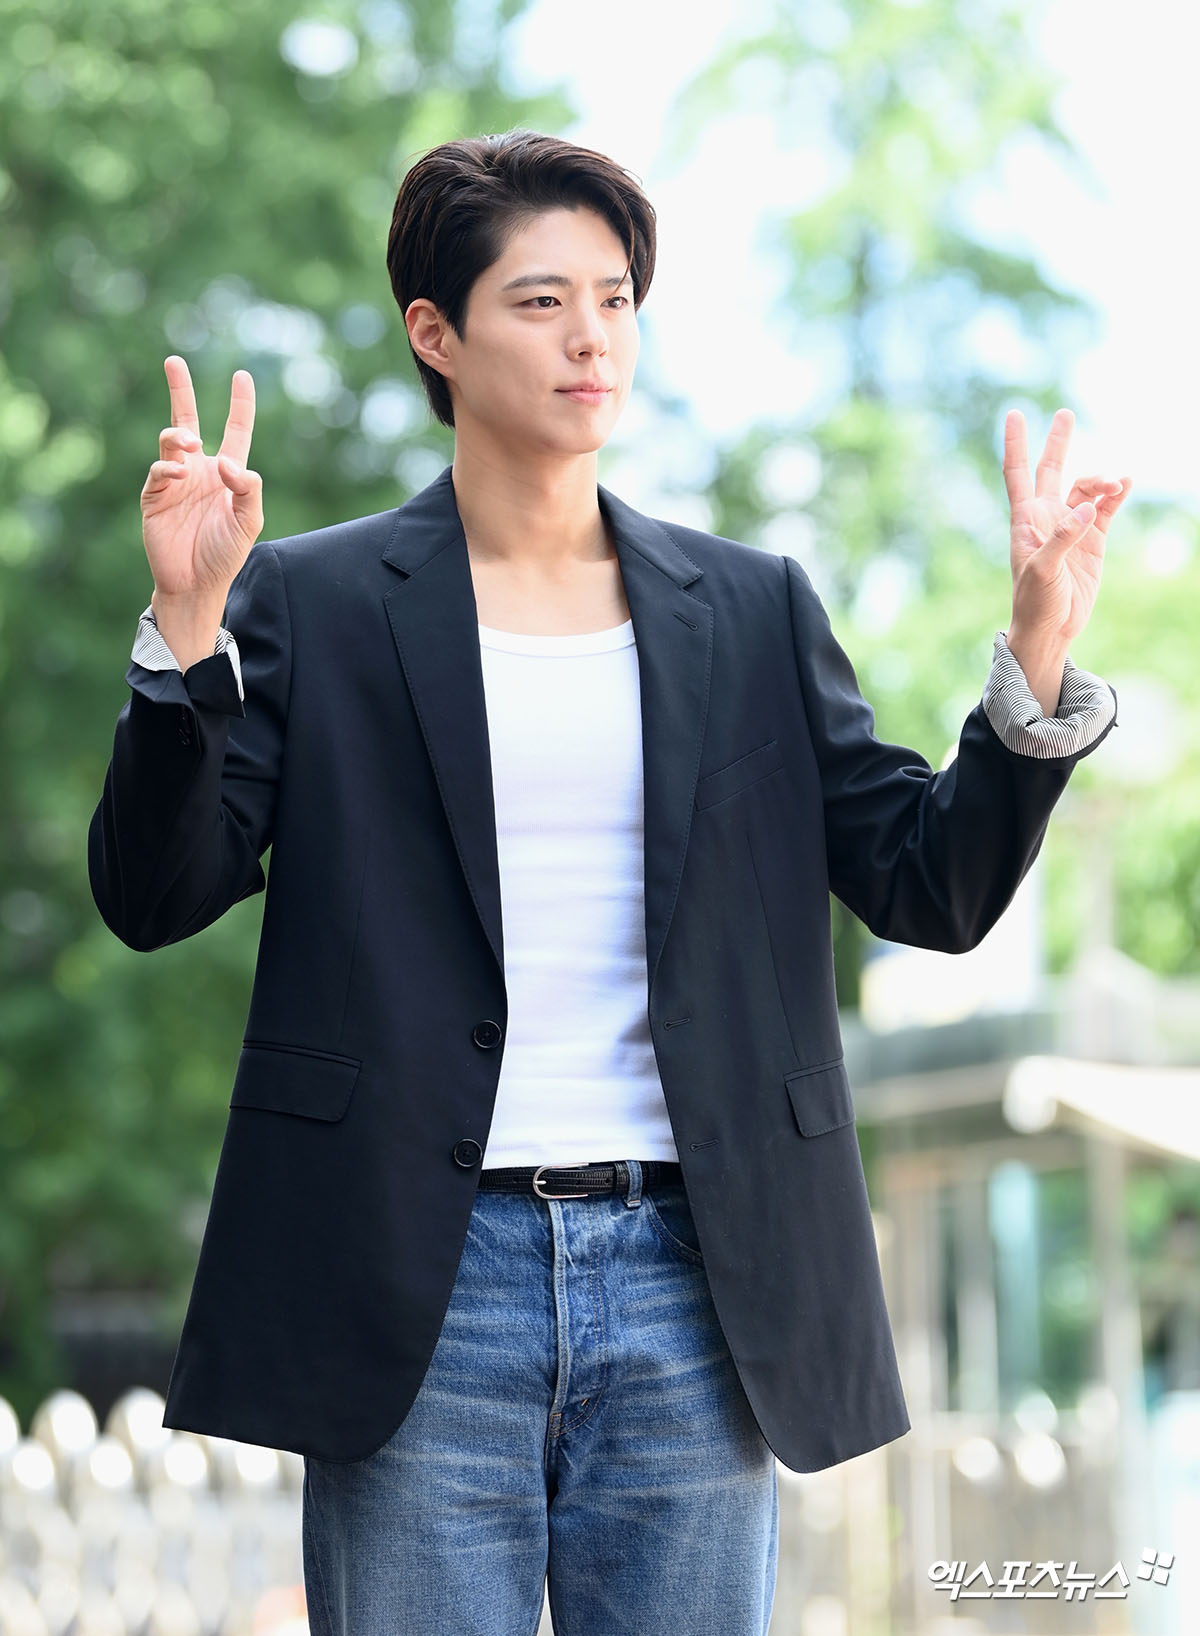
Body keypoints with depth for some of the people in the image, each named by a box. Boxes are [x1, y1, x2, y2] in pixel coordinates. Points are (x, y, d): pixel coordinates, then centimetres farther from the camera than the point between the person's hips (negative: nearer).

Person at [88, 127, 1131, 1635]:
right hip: (423, 1286, -2)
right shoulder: (309, 602, 5)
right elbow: (151, 897, -3)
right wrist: (187, 624, -17)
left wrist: (1038, 651, -7)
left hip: (689, 1288, 2)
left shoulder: (754, 609, 12)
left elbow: (936, 889, 7)